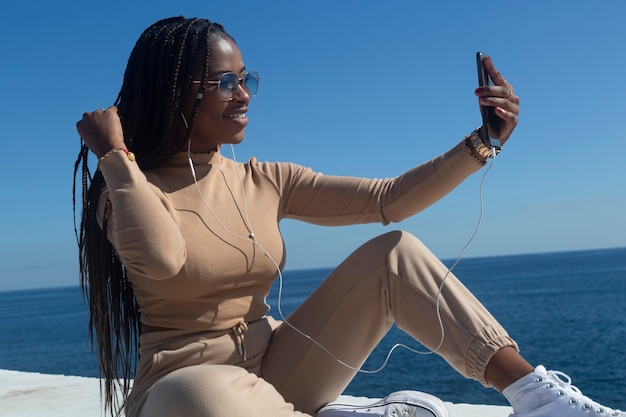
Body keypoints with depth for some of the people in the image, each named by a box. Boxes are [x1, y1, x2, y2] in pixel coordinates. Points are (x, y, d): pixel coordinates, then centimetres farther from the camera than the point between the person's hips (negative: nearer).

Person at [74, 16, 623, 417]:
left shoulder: (265, 183, 5)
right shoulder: (130, 191, -6)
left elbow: (389, 200, -2)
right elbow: (161, 257, -31)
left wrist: (483, 141, -9)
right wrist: (116, 155, -19)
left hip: (273, 372, 5)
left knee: (390, 253, -11)